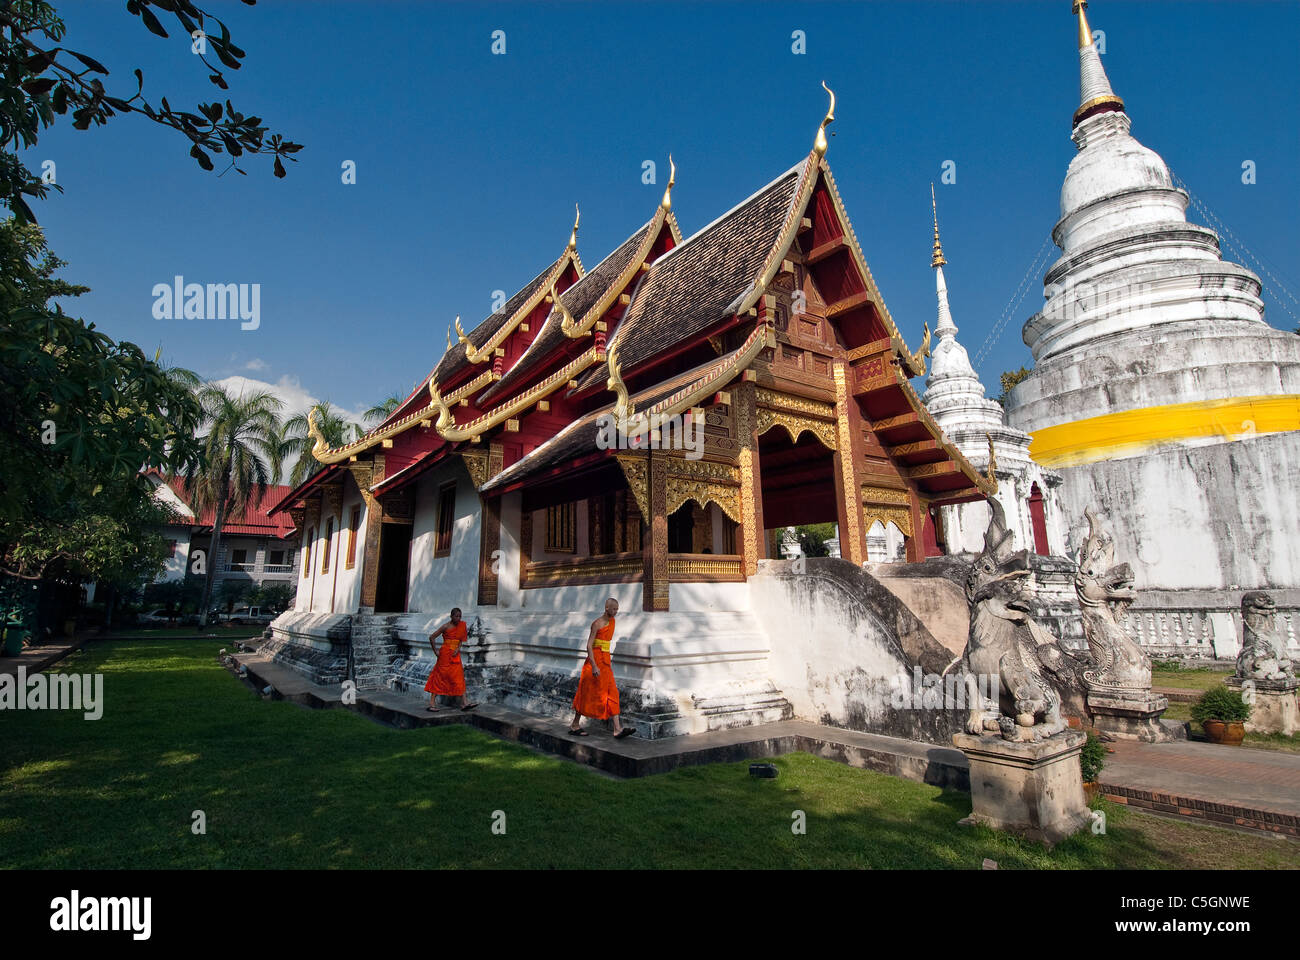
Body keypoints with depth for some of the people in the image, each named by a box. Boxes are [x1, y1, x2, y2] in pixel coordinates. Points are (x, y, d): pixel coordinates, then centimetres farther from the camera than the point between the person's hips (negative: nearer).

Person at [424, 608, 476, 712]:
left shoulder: (462, 625, 6)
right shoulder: (446, 626, -10)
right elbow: (431, 637, -9)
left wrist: (458, 649, -4)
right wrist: (435, 650, -4)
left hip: (455, 655, 6)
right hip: (445, 654, -6)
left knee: (459, 678, 3)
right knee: (439, 677, -2)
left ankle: (464, 703, 1)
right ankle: (432, 703, 4)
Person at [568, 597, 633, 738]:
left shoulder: (612, 621, 11)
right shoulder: (597, 623, -13)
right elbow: (589, 645, -17)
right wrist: (594, 666, -24)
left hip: (605, 661, 8)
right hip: (595, 659, -8)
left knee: (612, 693, 0)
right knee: (587, 694, 2)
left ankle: (617, 729, -4)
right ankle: (575, 725, 17)